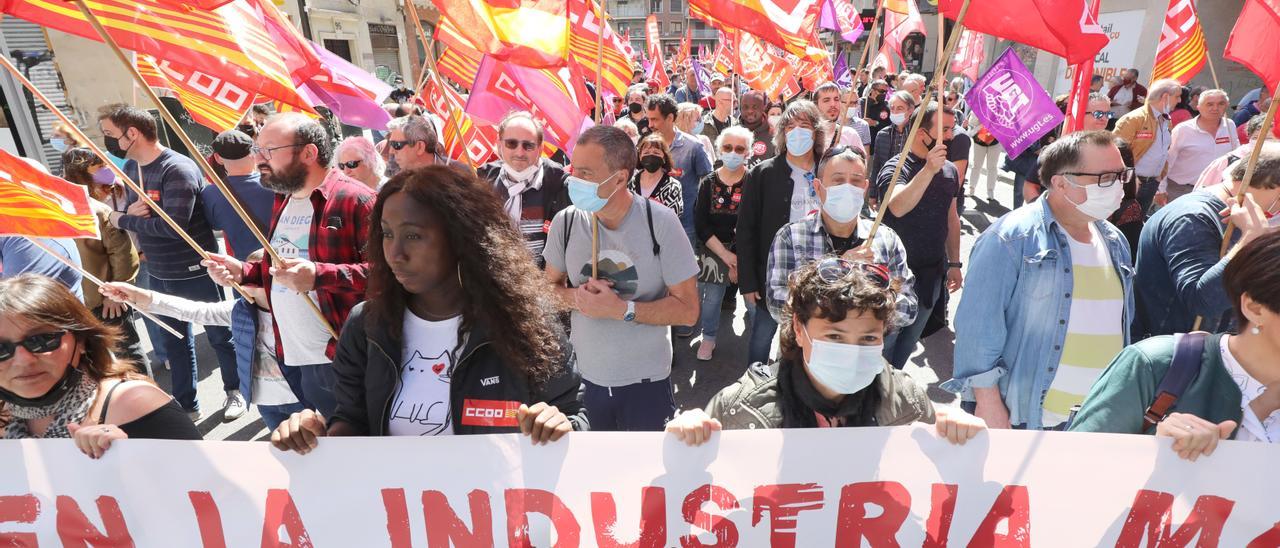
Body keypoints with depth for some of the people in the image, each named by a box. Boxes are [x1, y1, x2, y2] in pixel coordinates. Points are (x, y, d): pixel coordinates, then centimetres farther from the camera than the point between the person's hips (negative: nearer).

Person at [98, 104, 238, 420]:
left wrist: (124, 220, -14)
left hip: (195, 273, -8)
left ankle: (235, 391, 30)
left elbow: (173, 225, -28)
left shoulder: (177, 169, -20)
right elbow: (122, 213, 14)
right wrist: (132, 212, -11)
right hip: (157, 274, 8)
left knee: (220, 335, 10)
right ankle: (186, 405, 31)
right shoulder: (129, 168, 7)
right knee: (174, 341, 17)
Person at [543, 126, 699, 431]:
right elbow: (551, 286, 8)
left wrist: (622, 309, -23)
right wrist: (574, 298, -15)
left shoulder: (660, 222, -14)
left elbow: (688, 310, -12)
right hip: (583, 376, 2)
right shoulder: (566, 222, -6)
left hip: (646, 379, -2)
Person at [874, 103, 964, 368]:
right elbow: (897, 207, -37)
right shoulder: (896, 167, -16)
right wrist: (928, 170, -42)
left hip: (931, 273, 6)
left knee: (909, 339, 20)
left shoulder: (949, 170, 4)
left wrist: (954, 263, 13)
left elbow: (952, 218, 13)